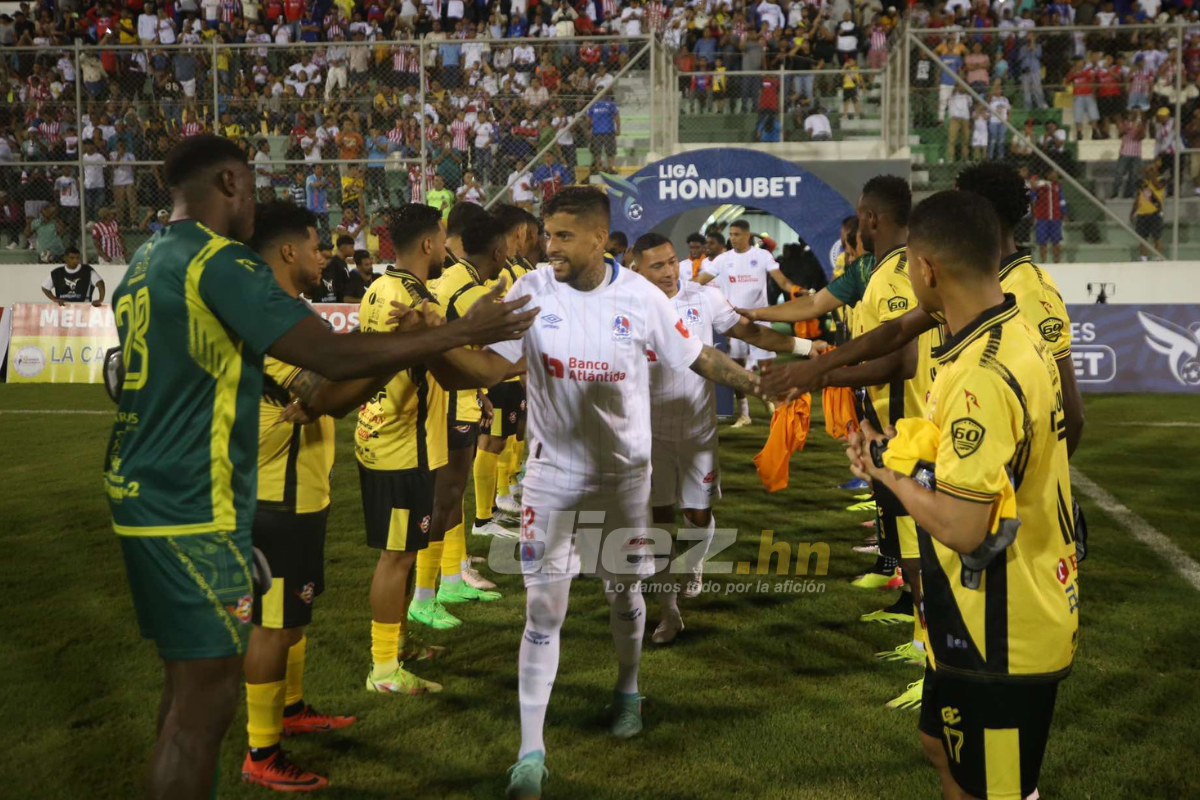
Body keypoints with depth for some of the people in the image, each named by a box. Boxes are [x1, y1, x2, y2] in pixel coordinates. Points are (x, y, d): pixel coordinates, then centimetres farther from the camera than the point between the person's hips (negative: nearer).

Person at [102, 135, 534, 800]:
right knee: (206, 696, -3)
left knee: (188, 682, 18)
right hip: (192, 513, -10)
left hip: (141, 496, 10)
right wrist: (462, 332, -15)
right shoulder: (221, 263, -16)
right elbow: (334, 356, -22)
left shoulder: (146, 264, 14)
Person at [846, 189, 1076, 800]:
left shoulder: (981, 377, -29)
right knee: (942, 748, 26)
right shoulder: (1017, 338, 3)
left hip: (1001, 639, -10)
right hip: (1024, 611, 10)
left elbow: (961, 528, -29)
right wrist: (902, 448, 6)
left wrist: (888, 473, -13)